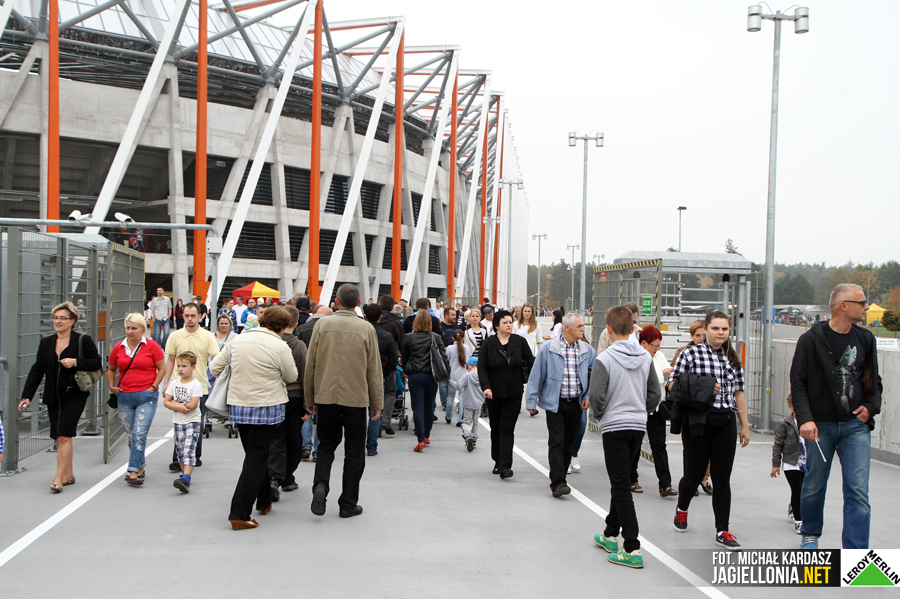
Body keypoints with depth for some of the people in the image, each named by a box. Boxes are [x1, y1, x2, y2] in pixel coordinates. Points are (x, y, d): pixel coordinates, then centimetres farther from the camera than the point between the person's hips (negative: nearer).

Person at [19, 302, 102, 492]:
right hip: (53, 398, 5)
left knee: (64, 436, -12)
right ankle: (68, 475, 23)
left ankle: (58, 478, -10)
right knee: (58, 438, 10)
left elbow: (97, 363, -2)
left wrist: (76, 362, -18)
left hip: (74, 396, -5)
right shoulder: (46, 343, 9)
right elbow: (36, 370, 9)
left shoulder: (83, 341, -4)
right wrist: (26, 396, 2)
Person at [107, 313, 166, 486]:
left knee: (139, 434, -12)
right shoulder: (118, 347, 8)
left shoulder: (152, 346, -3)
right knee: (131, 435, 11)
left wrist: (153, 387, -6)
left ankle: (133, 471, -11)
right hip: (124, 396, 4)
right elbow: (111, 369, 21)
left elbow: (162, 369, 2)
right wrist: (112, 386, 7)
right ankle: (140, 468, 24)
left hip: (146, 396, -4)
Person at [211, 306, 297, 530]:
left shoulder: (237, 341, 3)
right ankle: (239, 514, -4)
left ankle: (264, 502, 35)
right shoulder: (279, 346, -13)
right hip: (266, 407, -6)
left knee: (254, 455, 21)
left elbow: (214, 368, 9)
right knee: (256, 459, 0)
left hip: (238, 406, 6)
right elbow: (291, 376, 0)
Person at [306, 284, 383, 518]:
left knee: (327, 444, 17)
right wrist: (377, 402, 8)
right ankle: (348, 504, 13)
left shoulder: (322, 325, -2)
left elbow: (310, 365, 2)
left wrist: (309, 398, 12)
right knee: (354, 452, 9)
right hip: (356, 398, -1)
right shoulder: (366, 329, -5)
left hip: (325, 396, 1)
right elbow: (374, 370, -2)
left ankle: (320, 484, -6)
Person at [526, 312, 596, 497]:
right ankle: (557, 483, -11)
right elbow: (536, 376, -2)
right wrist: (531, 401, -2)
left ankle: (560, 478, 22)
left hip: (576, 404, 4)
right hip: (555, 403, -4)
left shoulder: (587, 350, 5)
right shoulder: (548, 349, -6)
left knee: (569, 442, 10)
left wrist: (588, 396, 6)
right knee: (557, 442, -10)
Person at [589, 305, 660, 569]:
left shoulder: (605, 358, -13)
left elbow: (596, 394, -20)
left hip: (615, 427, -6)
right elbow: (655, 393, 6)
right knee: (621, 482, 20)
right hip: (639, 427, 6)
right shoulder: (646, 357, 4)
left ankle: (632, 550, -7)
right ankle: (610, 534, 32)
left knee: (621, 486, -3)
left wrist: (600, 414, -1)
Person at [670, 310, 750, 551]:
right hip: (698, 421, -3)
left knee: (723, 478, 1)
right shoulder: (691, 354, -2)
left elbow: (738, 393, 16)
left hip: (725, 423, 4)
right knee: (694, 474, 2)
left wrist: (745, 426, 14)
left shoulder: (733, 359, 12)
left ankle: (722, 531, 9)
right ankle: (682, 509, 34)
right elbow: (675, 386, -2)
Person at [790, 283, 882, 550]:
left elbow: (874, 380, 19)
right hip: (821, 425, -2)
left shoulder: (866, 339, 8)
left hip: (856, 425, 3)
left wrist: (871, 406, 0)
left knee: (858, 491, -6)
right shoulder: (811, 340, -6)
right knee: (814, 486, 12)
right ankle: (810, 534, 36)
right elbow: (798, 383, -8)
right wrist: (805, 418, -20)